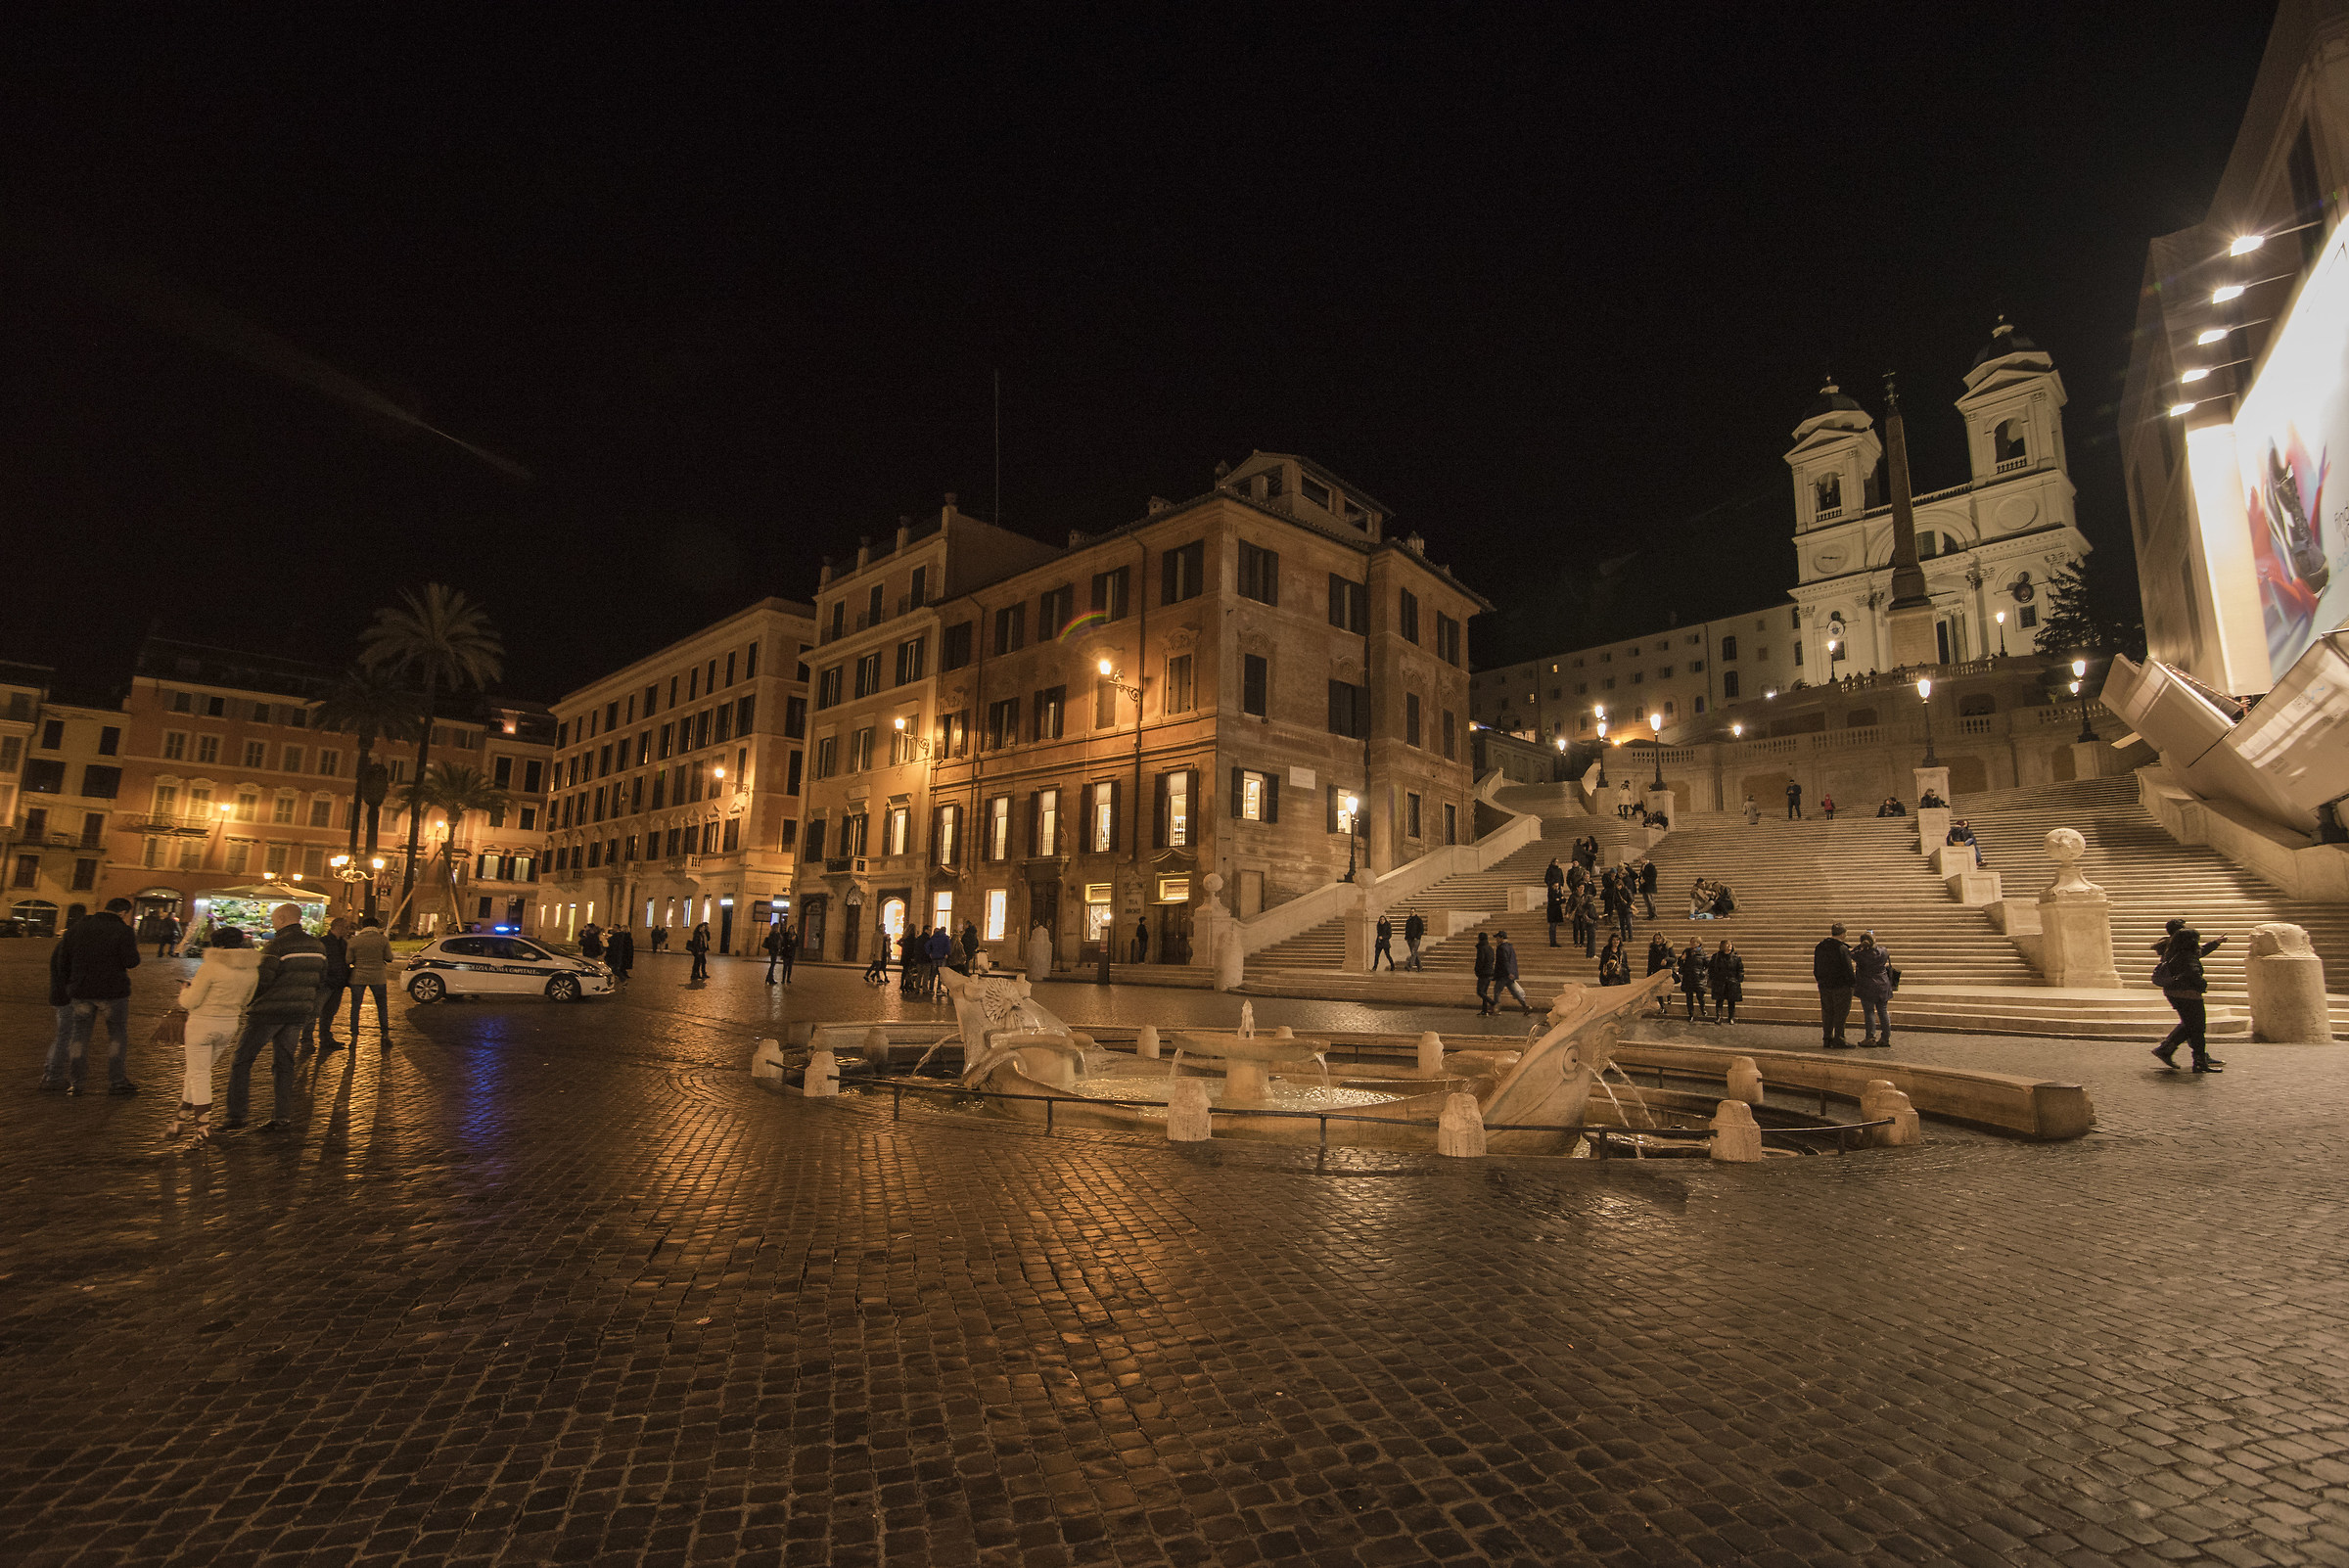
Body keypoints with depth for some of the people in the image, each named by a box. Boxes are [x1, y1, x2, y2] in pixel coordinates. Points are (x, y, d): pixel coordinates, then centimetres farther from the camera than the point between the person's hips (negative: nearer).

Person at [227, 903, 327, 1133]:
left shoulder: (277, 945, -15)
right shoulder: (317, 946, 7)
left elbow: (262, 980, -15)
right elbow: (320, 978, 13)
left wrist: (248, 1002, 2)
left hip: (269, 1011, -7)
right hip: (299, 1013, 7)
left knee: (241, 1061, 7)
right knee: (283, 1063, 14)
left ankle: (236, 1116, 8)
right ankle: (282, 1116, 13)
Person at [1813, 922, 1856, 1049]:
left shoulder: (1819, 948, 8)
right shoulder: (1842, 949, -14)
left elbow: (1816, 969, 13)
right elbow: (1848, 970, -15)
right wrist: (1852, 984, -4)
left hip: (1824, 986, 6)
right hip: (1841, 986, -6)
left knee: (1827, 1013, 11)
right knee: (1841, 1013, 2)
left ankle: (1827, 1039, 13)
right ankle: (1838, 1040, 4)